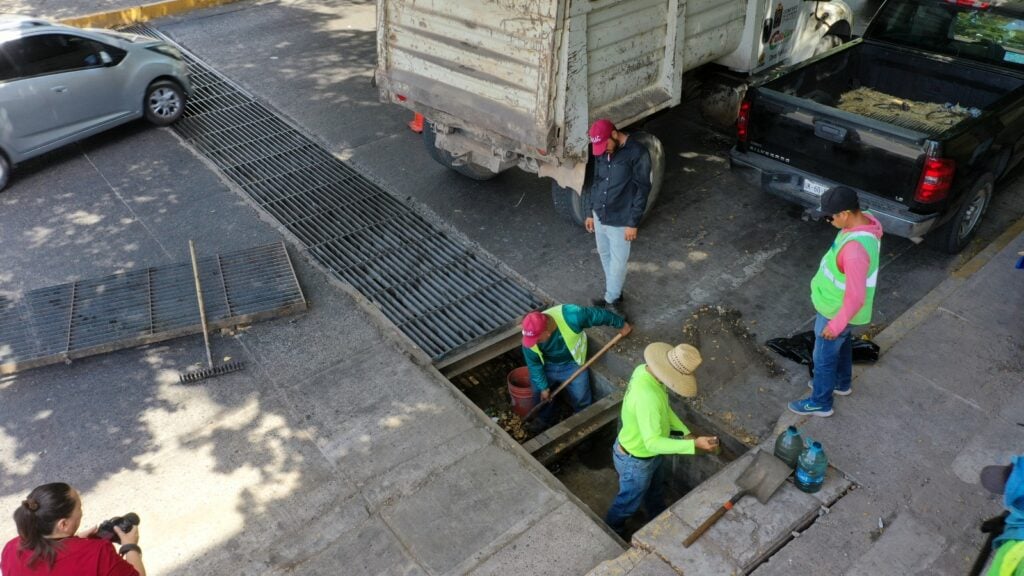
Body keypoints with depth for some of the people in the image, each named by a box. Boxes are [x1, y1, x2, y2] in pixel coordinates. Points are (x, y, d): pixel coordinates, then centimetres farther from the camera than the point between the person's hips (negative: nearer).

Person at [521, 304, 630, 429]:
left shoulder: (571, 316, -41)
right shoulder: (530, 336, -31)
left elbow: (599, 315, -24)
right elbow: (534, 365, -14)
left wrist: (622, 324, -9)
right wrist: (543, 387, -7)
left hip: (572, 364, -1)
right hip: (546, 366, 1)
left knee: (580, 399, 9)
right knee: (539, 394, 12)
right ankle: (545, 418, 42)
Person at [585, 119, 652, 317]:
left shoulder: (637, 154, -20)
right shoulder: (602, 152, 0)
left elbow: (642, 190, -17)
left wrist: (633, 223, -17)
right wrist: (590, 212, 14)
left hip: (620, 221, -7)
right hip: (600, 217, 7)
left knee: (618, 262, 9)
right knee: (605, 257, 20)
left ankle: (612, 300, 28)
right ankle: (612, 294, 39)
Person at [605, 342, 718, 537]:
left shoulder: (645, 370, -14)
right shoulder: (647, 397, -44)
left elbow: (664, 408, 3)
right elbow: (653, 443, -41)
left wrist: (685, 432, -2)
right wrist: (694, 445, -42)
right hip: (635, 460, -8)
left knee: (654, 491, 35)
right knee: (629, 503, 22)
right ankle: (611, 532, 50)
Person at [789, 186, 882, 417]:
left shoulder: (855, 248, -41)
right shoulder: (864, 221, -10)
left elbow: (856, 296, -33)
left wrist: (836, 324, -21)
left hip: (836, 310, -9)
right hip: (837, 304, 9)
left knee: (824, 356, 12)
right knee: (842, 345, 30)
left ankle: (820, 402, 34)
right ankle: (841, 383, 55)